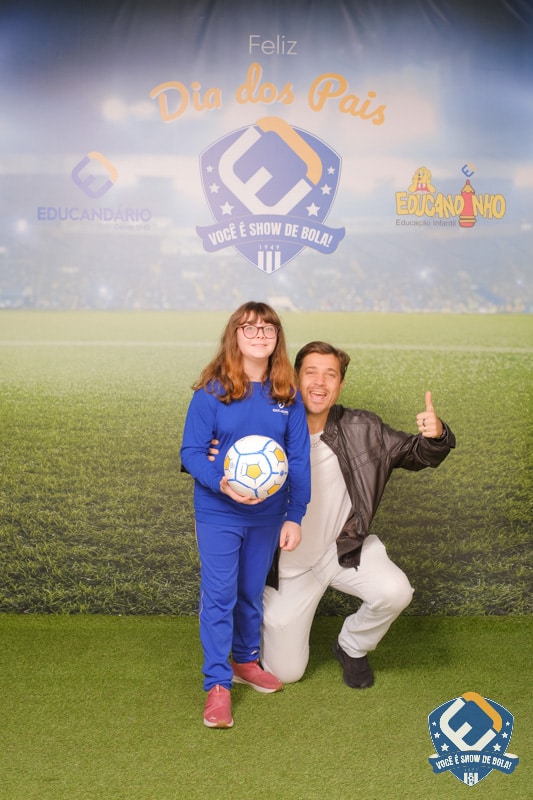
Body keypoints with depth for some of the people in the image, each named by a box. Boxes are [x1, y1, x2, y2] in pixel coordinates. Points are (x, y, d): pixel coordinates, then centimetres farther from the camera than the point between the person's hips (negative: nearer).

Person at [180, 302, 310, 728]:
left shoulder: (288, 397, -3)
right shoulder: (211, 392, -11)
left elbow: (299, 461, 0)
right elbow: (191, 452, -10)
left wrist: (295, 517, -3)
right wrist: (220, 482, -27)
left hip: (267, 515, 3)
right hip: (218, 514, -3)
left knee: (252, 593, 19)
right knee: (219, 596, -1)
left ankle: (246, 661, 40)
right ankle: (218, 685, 11)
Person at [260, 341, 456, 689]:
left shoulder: (362, 429, -14)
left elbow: (416, 454, -7)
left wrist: (436, 435, -30)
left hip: (344, 547, 2)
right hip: (289, 563, -1)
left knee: (395, 592, -28)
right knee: (285, 673, 2)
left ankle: (351, 647, 8)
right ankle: (283, 620, 40)